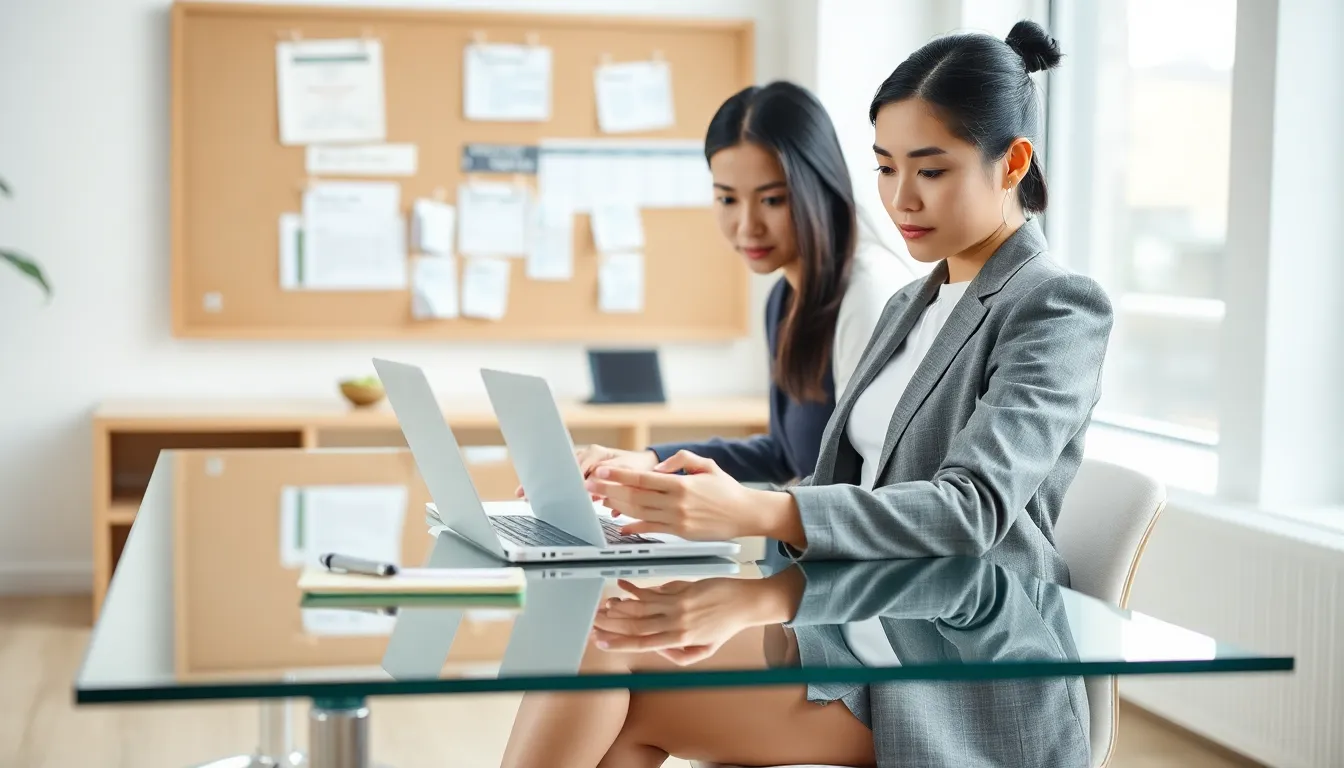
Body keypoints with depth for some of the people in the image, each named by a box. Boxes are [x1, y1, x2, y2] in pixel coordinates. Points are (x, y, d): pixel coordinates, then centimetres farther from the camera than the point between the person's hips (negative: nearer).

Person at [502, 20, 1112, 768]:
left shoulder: (1061, 307, -7)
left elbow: (972, 509, -21)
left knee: (601, 643, -23)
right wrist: (712, 494, -5)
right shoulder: (910, 307, 19)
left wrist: (756, 513, -34)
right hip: (860, 622, 7)